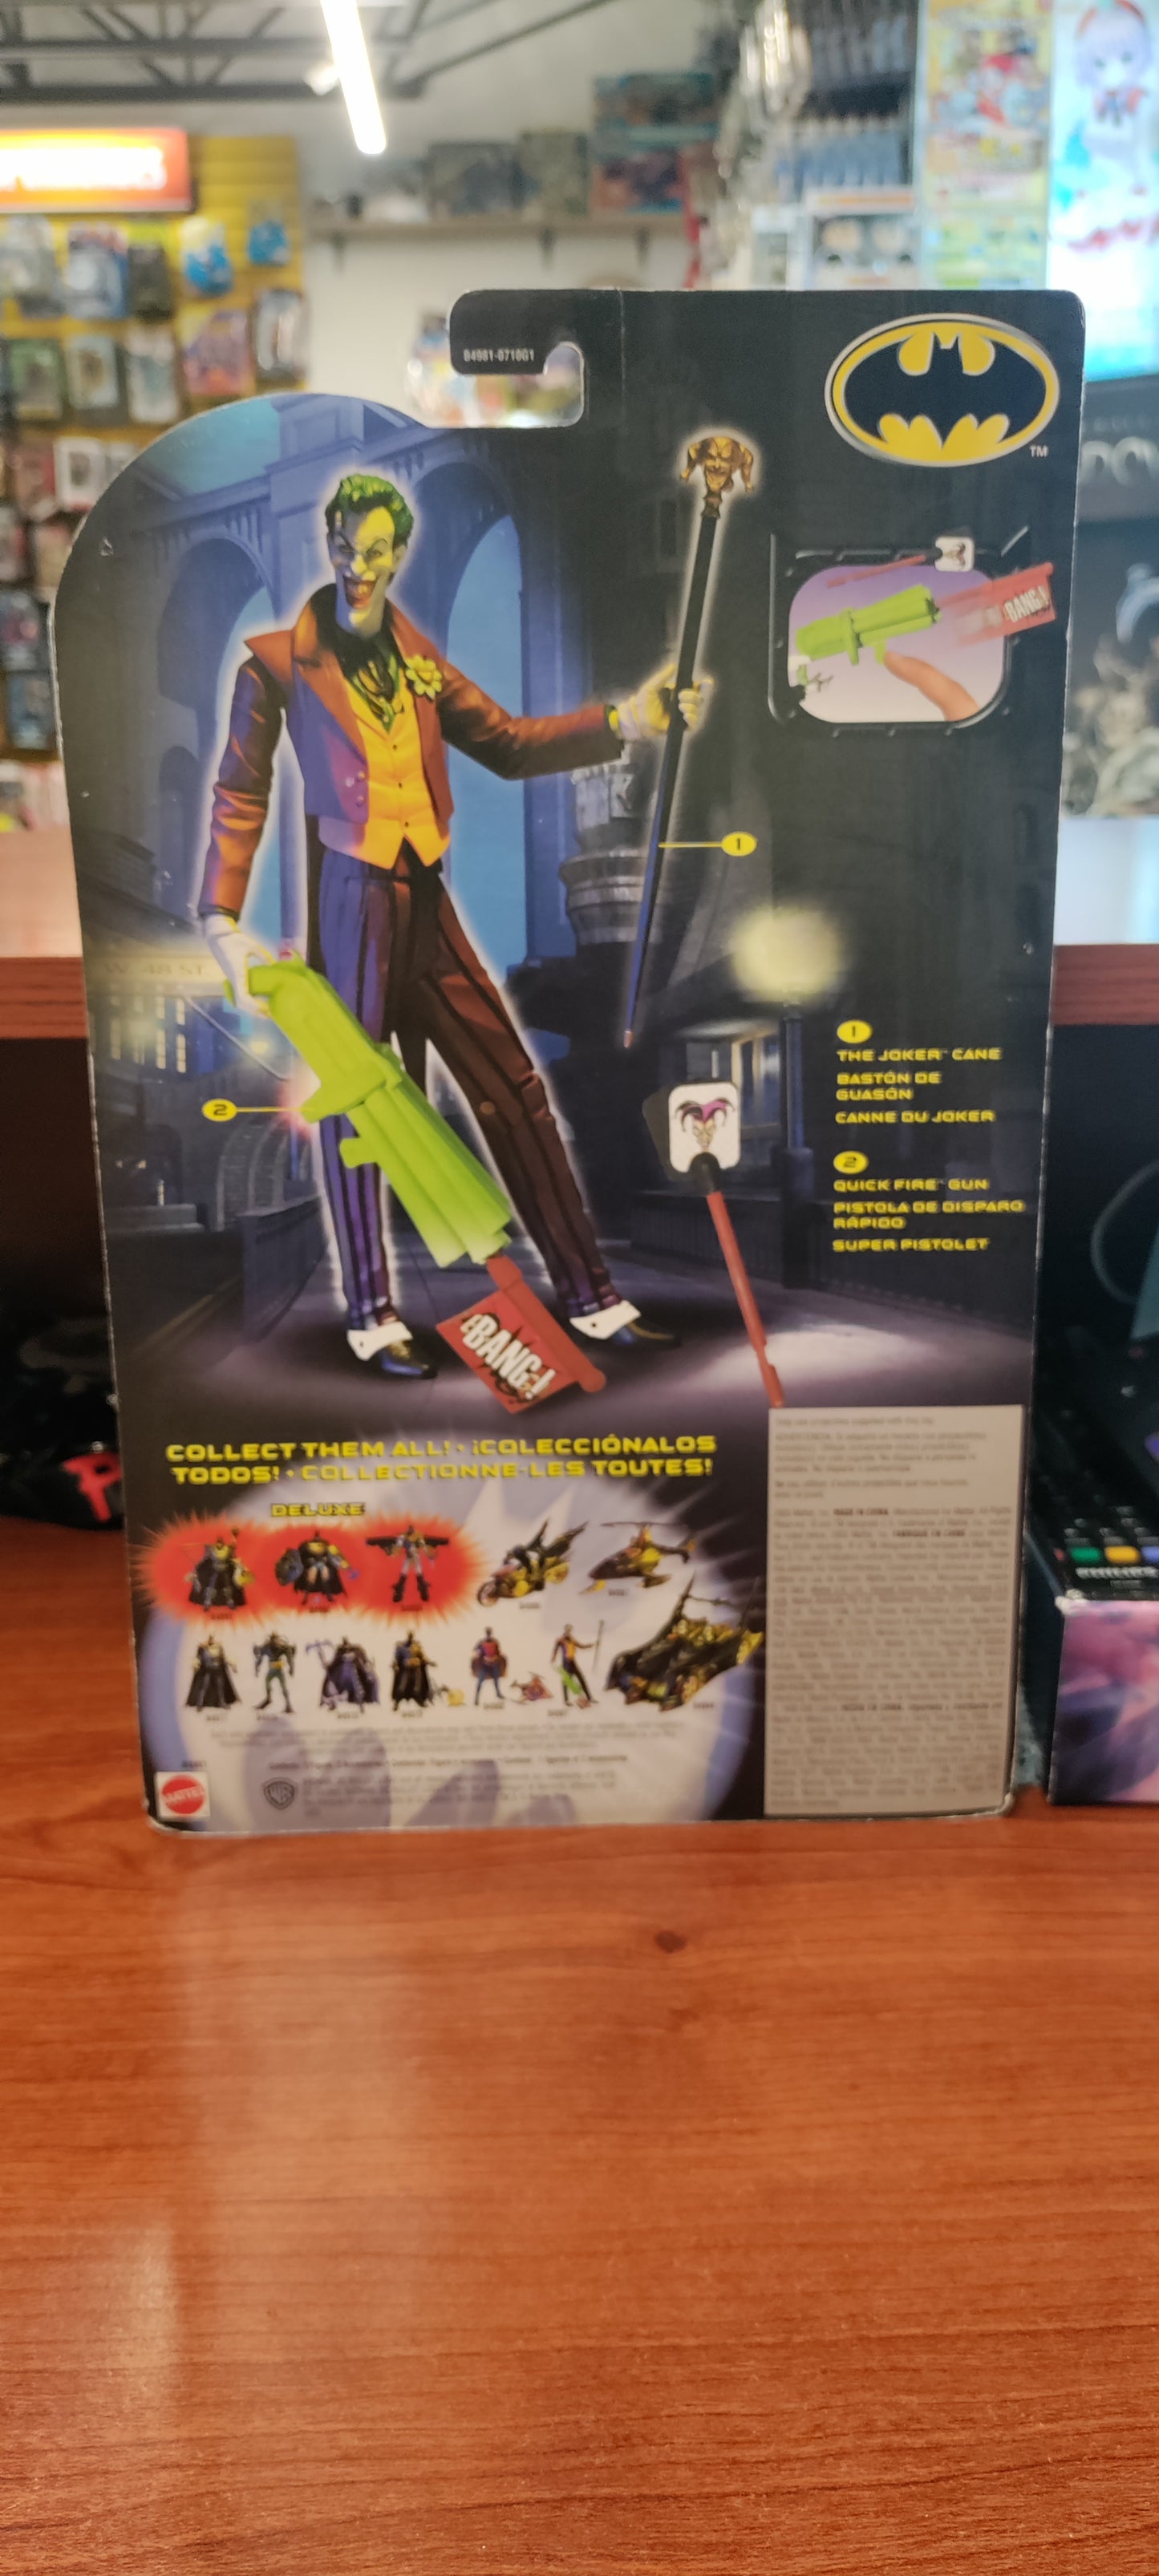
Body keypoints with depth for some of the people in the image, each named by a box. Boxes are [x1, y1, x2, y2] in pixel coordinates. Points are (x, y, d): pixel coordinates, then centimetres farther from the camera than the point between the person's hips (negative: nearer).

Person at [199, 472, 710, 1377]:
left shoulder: (417, 658, 17)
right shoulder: (279, 659, 0)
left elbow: (508, 741, 16)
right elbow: (242, 795, -1)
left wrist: (628, 721, 7)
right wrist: (224, 919, -11)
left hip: (425, 902, 6)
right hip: (352, 901, -5)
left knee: (517, 1091, 4)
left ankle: (590, 1297, 11)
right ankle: (372, 1317, 13)